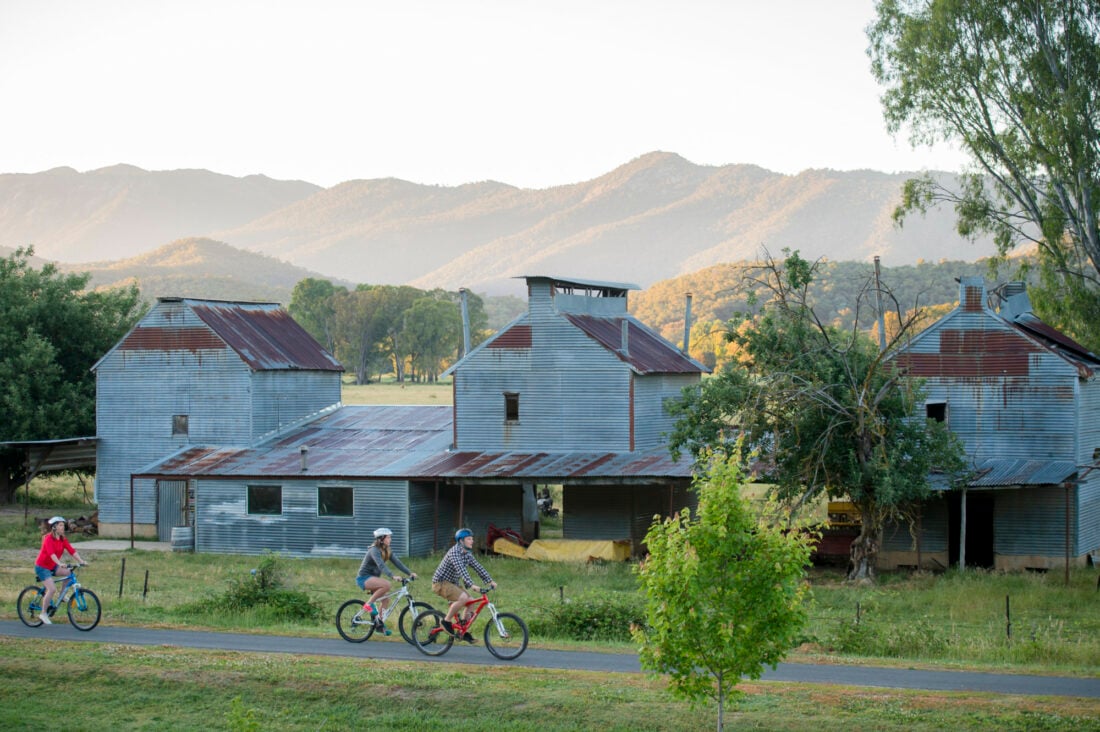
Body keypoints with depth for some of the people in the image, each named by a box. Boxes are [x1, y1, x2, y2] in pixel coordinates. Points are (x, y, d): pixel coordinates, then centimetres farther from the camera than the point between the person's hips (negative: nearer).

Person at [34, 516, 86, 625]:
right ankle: (43, 614, -9)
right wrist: (60, 564, -48)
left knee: (68, 572, -17)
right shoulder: (49, 538, -20)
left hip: (52, 566, 7)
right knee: (52, 589, -20)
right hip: (42, 566, -7)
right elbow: (51, 553, -34)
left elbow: (72, 551, -7)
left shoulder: (62, 539, 2)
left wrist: (81, 561, -20)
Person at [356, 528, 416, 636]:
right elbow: (381, 565, -33)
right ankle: (369, 604, -18)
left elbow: (397, 562, -2)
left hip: (373, 578, 9)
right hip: (364, 578, -9)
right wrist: (392, 576, -46)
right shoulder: (374, 550, -19)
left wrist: (410, 573, -15)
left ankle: (379, 623, 15)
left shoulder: (387, 551, 7)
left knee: (386, 599, 0)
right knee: (387, 585, -30)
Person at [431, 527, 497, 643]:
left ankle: (464, 632, 7)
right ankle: (447, 621, -12)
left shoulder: (467, 554, 7)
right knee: (463, 598, -29)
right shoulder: (454, 552, -22)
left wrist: (490, 581, -5)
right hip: (441, 583, -9)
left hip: (452, 583, 9)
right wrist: (472, 585, -43)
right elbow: (461, 569, -34)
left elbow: (478, 567, 6)